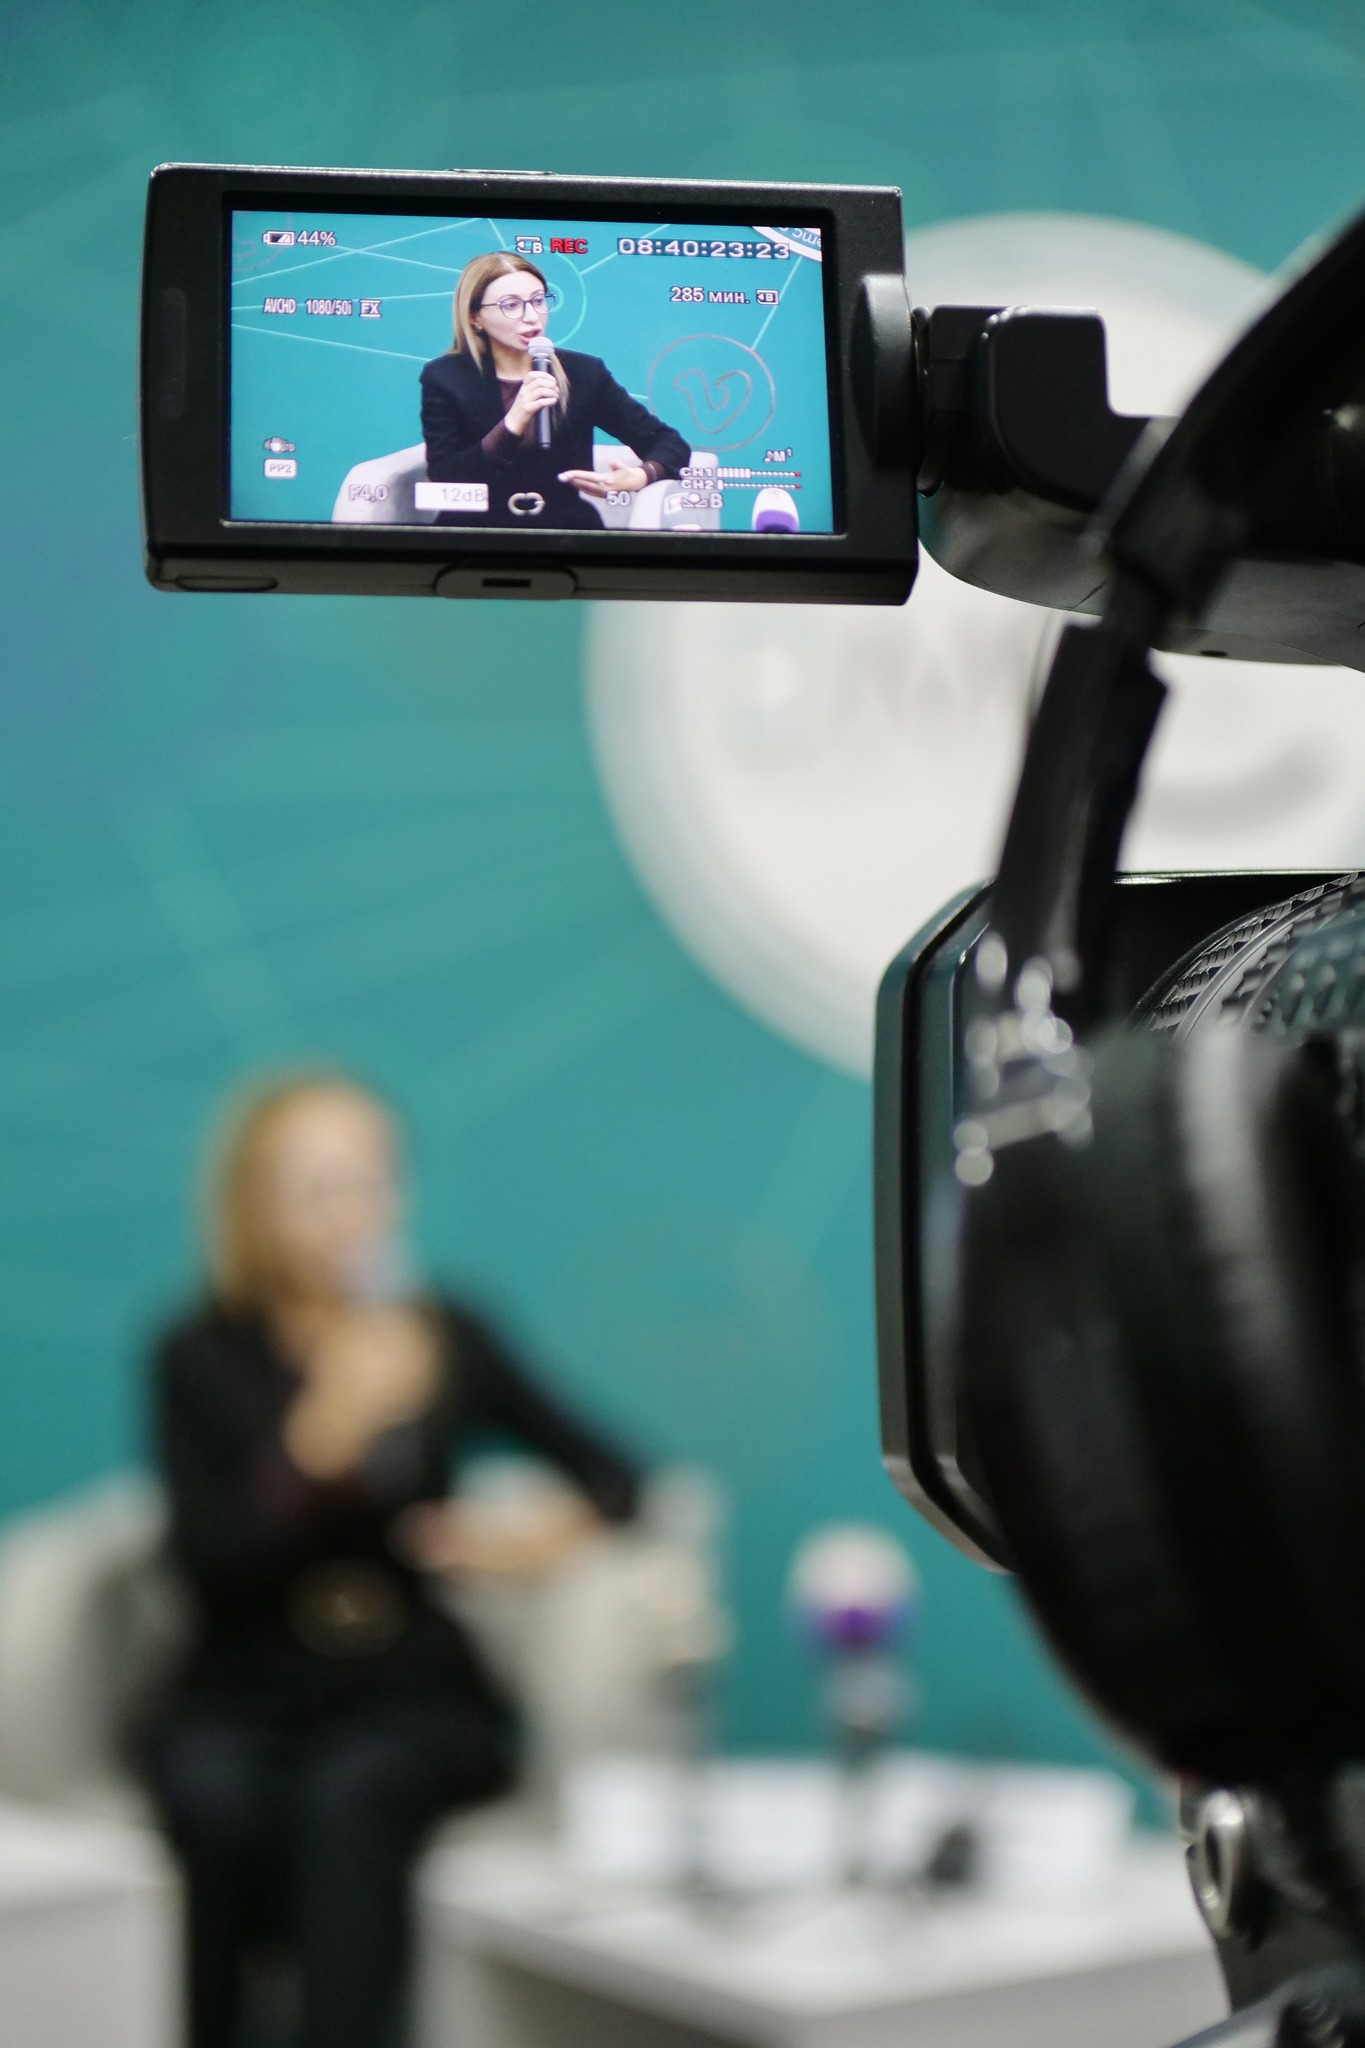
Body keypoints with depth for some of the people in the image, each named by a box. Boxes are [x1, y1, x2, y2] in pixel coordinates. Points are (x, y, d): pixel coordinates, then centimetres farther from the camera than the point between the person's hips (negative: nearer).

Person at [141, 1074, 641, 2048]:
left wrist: (560, 1525, -16)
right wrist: (323, 1433, -24)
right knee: (215, 1796, -33)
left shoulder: (449, 1338, 5)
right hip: (244, 1700, 0)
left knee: (349, 1793, -33)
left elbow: (616, 1474, 7)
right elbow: (213, 1564, -11)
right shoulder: (204, 1358, 2)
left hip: (413, 1694, 0)